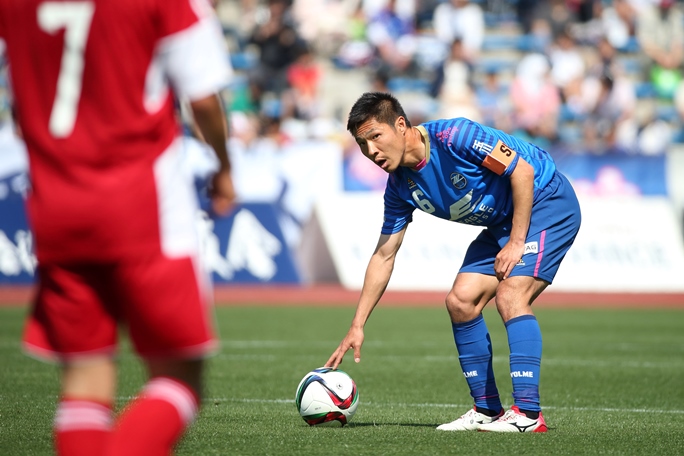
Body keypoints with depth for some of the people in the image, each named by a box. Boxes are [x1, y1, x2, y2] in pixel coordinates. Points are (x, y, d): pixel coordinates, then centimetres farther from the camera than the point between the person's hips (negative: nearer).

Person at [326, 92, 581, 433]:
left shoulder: (453, 136, -27)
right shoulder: (401, 187, -3)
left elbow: (523, 170, -24)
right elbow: (383, 256, 3)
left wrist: (516, 242, -23)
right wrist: (357, 326, 1)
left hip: (548, 203, -8)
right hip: (501, 223, 8)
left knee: (510, 295, -24)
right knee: (460, 301, -2)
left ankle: (528, 414, -25)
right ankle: (487, 410, 6)